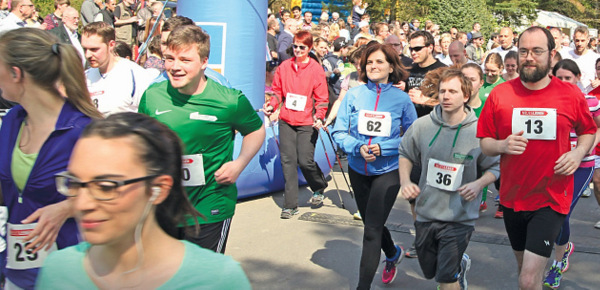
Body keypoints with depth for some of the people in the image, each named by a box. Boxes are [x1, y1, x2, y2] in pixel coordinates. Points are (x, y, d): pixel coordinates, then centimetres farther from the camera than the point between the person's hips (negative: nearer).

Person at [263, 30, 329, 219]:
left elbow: (322, 98, -1)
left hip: (307, 122, -3)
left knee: (305, 161, -7)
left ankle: (319, 188, 26)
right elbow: (278, 90, 15)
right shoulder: (284, 67, 8)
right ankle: (290, 205, 7)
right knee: (288, 160, -1)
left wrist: (319, 116, -16)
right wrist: (272, 105, -2)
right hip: (286, 120, 3)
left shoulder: (316, 69, 0)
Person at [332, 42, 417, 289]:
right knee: (372, 223, 22)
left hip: (388, 170, -4)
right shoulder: (354, 95, -4)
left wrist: (382, 148, -18)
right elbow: (339, 133, -3)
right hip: (358, 169, 4)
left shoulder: (401, 98, -7)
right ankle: (393, 254, 52)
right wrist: (358, 148, -21)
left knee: (372, 230, -10)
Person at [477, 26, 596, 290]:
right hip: (512, 197, 3)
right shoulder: (499, 95, -5)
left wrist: (578, 152, -9)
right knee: (523, 265, 23)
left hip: (552, 198, -3)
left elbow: (588, 131, 11)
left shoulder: (572, 95, -6)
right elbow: (484, 143, 2)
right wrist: (502, 145, -19)